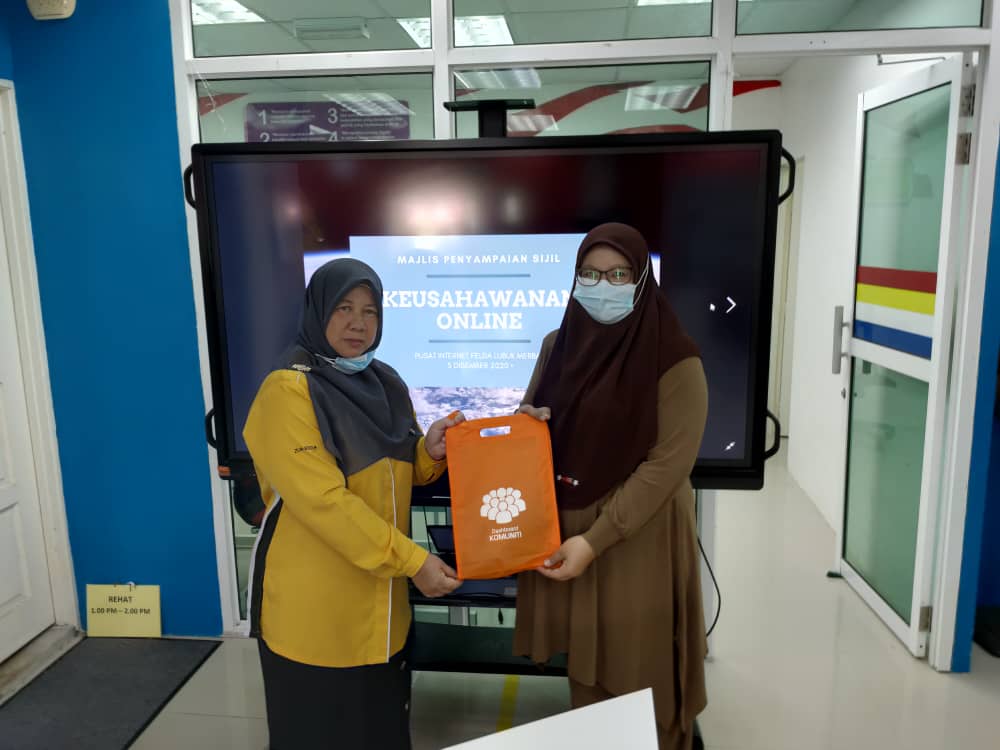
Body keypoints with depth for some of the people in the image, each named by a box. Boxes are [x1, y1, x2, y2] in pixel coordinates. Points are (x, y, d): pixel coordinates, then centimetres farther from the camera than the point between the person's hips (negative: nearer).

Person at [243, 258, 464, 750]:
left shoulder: (386, 384, 5)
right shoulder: (287, 392, -17)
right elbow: (322, 500, -24)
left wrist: (431, 452, -10)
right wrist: (412, 561, -24)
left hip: (380, 595, 6)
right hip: (314, 601, -6)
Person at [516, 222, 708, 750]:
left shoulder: (674, 360, -12)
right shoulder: (558, 345, 4)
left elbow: (668, 463, -16)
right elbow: (534, 421, 15)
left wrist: (595, 540, -19)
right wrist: (526, 424, -10)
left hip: (639, 540, -4)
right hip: (564, 529, 5)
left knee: (635, 674, 8)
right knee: (586, 665, 16)